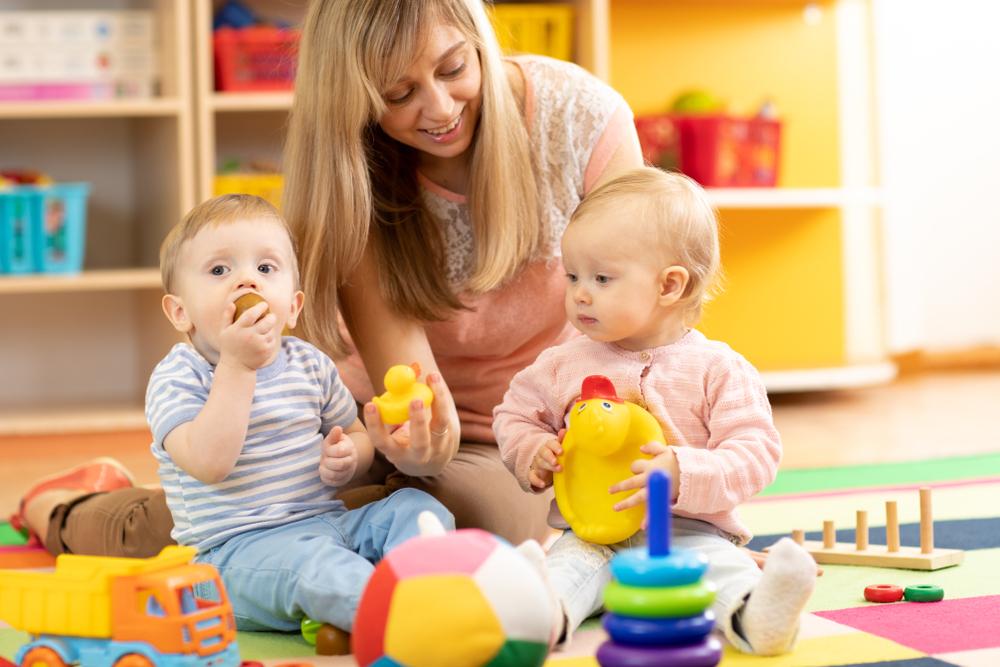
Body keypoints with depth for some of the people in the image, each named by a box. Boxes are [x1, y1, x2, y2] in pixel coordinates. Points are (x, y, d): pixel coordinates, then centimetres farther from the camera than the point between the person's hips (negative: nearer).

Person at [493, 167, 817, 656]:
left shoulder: (717, 369, 1)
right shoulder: (563, 366, 11)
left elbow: (754, 453, -6)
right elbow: (514, 416, 23)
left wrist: (682, 475, -23)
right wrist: (534, 454, 0)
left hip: (688, 531, -2)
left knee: (719, 562, -32)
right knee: (570, 562, -30)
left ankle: (753, 616, -59)